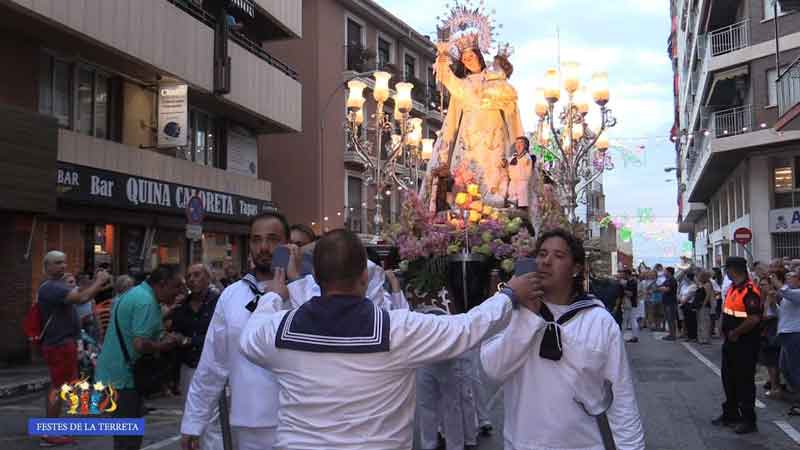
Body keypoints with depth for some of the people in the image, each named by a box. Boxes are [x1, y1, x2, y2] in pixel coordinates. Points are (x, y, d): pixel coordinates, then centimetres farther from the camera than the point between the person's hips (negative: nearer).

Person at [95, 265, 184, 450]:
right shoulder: (146, 301, -20)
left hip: (113, 372, 10)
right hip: (123, 377, -10)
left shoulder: (136, 292, 12)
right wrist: (163, 345, -11)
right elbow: (140, 344, -28)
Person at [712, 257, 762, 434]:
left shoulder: (750, 291, -20)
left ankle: (748, 421, 12)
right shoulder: (733, 288, 10)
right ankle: (731, 414, 31)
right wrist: (726, 330, 7)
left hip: (745, 345, -10)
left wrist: (736, 333, -18)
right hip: (731, 342, 10)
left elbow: (754, 318, -28)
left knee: (745, 382, 0)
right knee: (729, 379, 18)